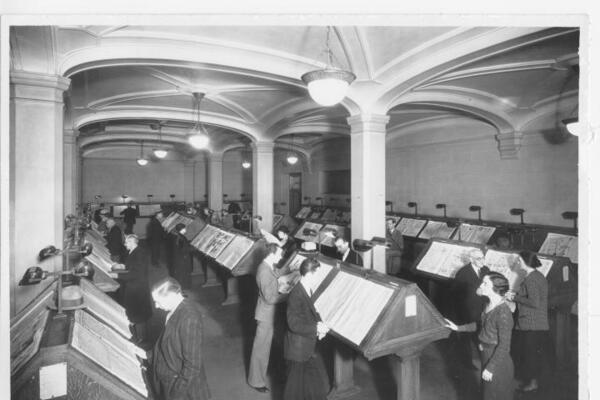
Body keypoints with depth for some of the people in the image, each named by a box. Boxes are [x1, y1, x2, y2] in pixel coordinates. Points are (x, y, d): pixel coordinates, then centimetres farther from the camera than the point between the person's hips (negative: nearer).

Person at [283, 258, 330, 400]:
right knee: (295, 381, 13)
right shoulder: (296, 295, -28)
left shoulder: (310, 290, -1)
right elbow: (294, 325, -27)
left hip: (308, 347, 8)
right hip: (297, 348, -8)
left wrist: (319, 324, -6)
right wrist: (316, 328, -24)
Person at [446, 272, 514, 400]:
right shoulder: (490, 304, -3)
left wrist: (490, 368, -21)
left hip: (498, 361, -8)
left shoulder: (503, 313, -28)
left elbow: (504, 346, -24)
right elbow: (481, 324, 13)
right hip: (487, 356, 8)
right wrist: (458, 327, 15)